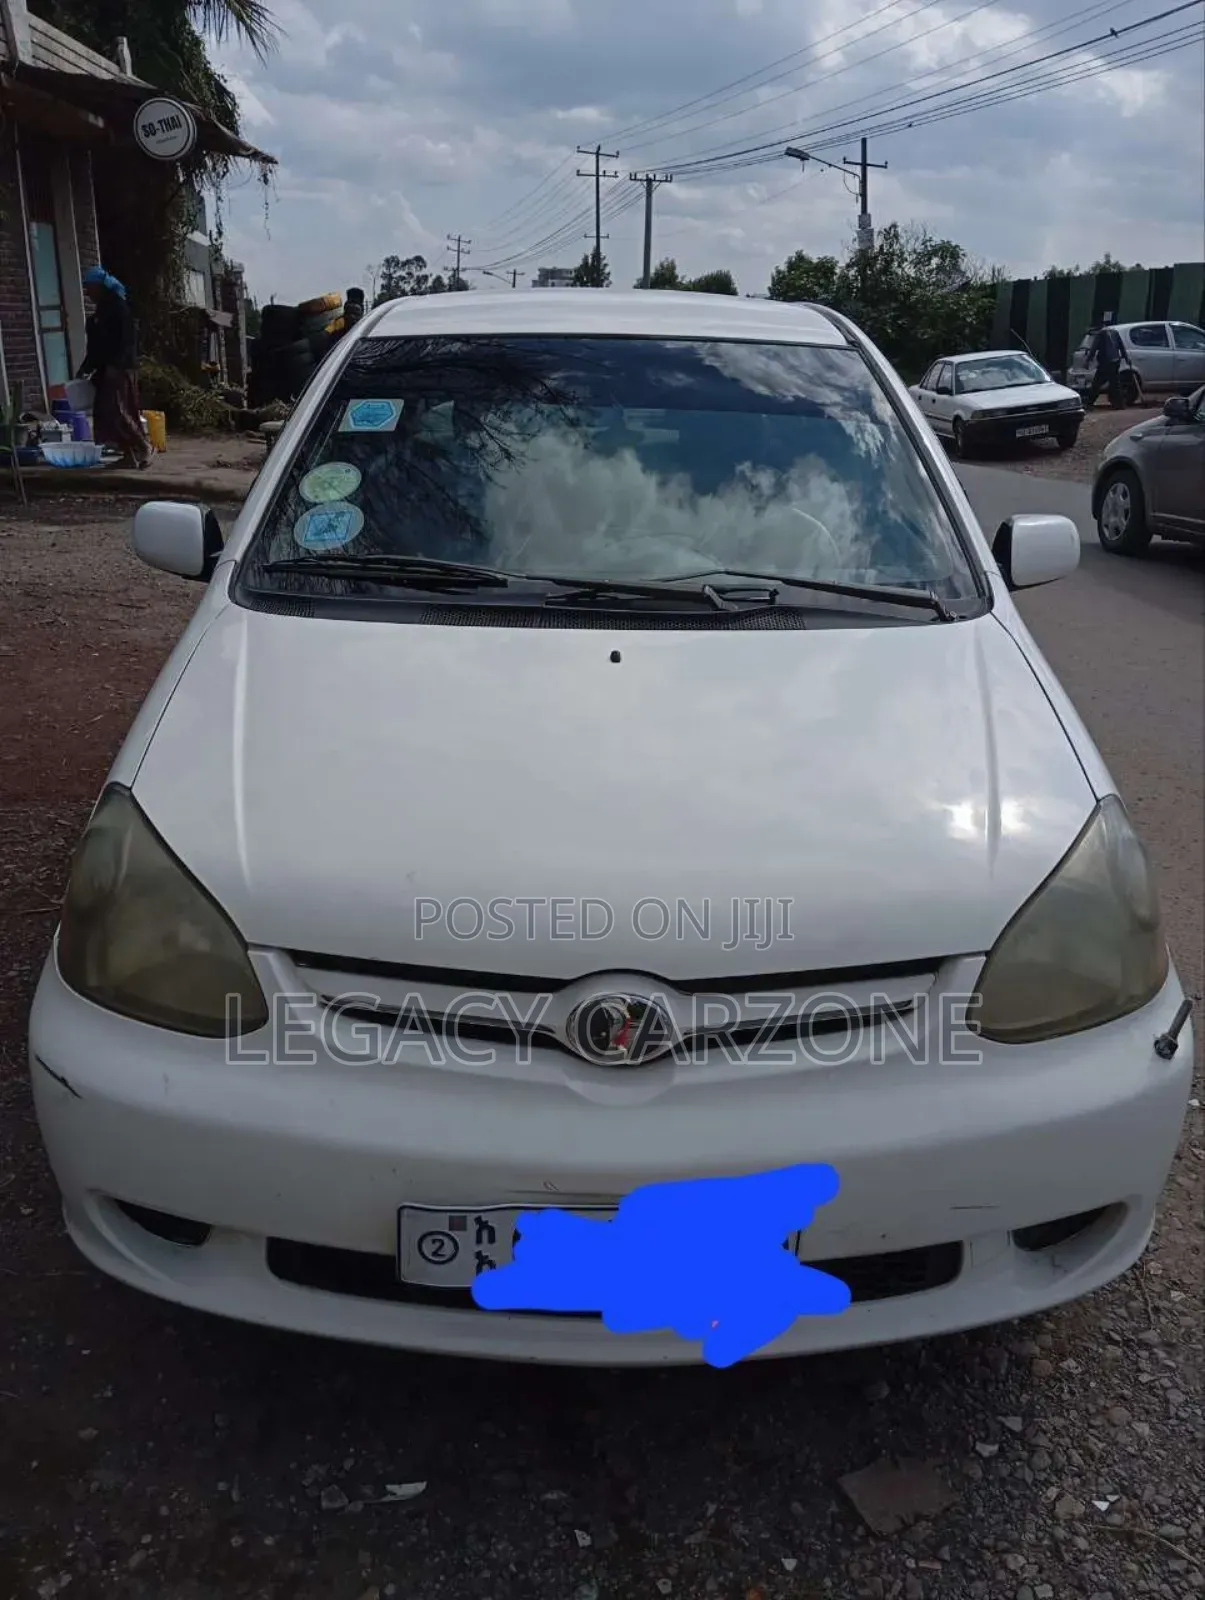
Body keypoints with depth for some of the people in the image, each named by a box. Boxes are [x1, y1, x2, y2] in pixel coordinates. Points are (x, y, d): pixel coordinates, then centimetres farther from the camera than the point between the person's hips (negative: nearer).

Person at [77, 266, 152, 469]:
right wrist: (86, 368, 19)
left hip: (120, 368, -9)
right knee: (104, 412, 5)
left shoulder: (117, 307, -10)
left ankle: (144, 449, -5)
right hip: (107, 369, 9)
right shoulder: (101, 310, 18)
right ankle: (129, 454, 7)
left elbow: (126, 340, -18)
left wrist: (101, 367, -22)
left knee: (116, 411, -14)